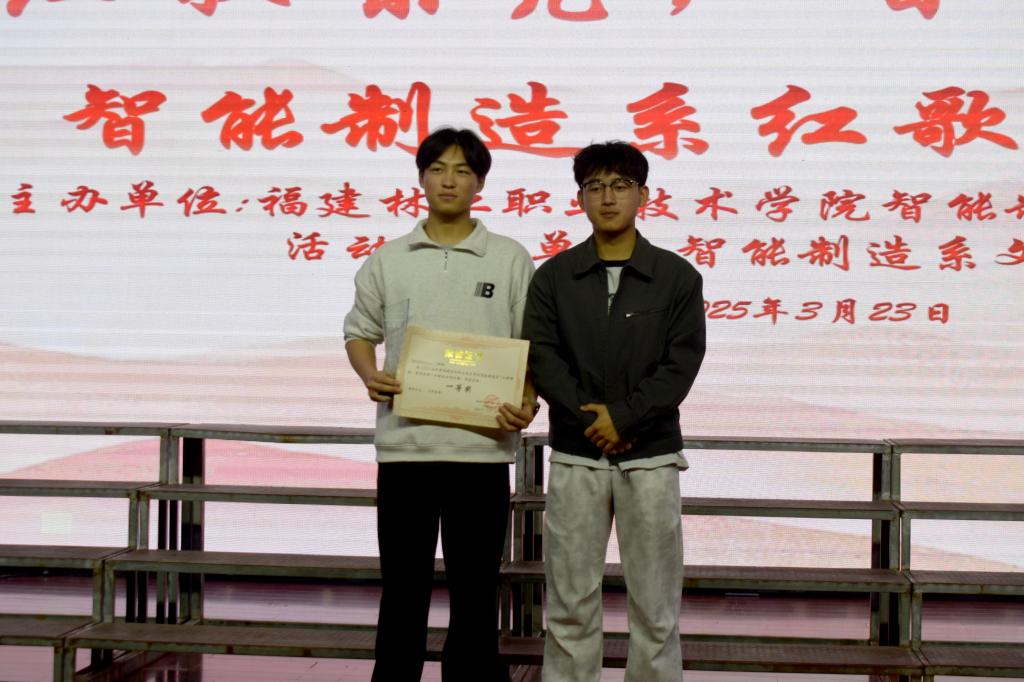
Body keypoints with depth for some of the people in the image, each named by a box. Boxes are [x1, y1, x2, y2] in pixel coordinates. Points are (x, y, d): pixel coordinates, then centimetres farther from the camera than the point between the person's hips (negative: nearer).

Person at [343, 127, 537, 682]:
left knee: (475, 588, 8)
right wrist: (370, 376, -7)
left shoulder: (511, 260, 5)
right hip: (404, 444, 1)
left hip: (481, 445, -1)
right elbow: (360, 332, 14)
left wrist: (527, 403, -13)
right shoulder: (388, 260, 9)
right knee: (402, 585, 9)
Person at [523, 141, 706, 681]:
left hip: (651, 458, -1)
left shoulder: (677, 277, 1)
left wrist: (623, 416, -15)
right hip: (575, 458, 1)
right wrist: (592, 422, -14)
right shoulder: (553, 276, 5)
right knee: (570, 604, 6)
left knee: (655, 606, 5)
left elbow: (681, 366, -6)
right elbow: (541, 358, -3)